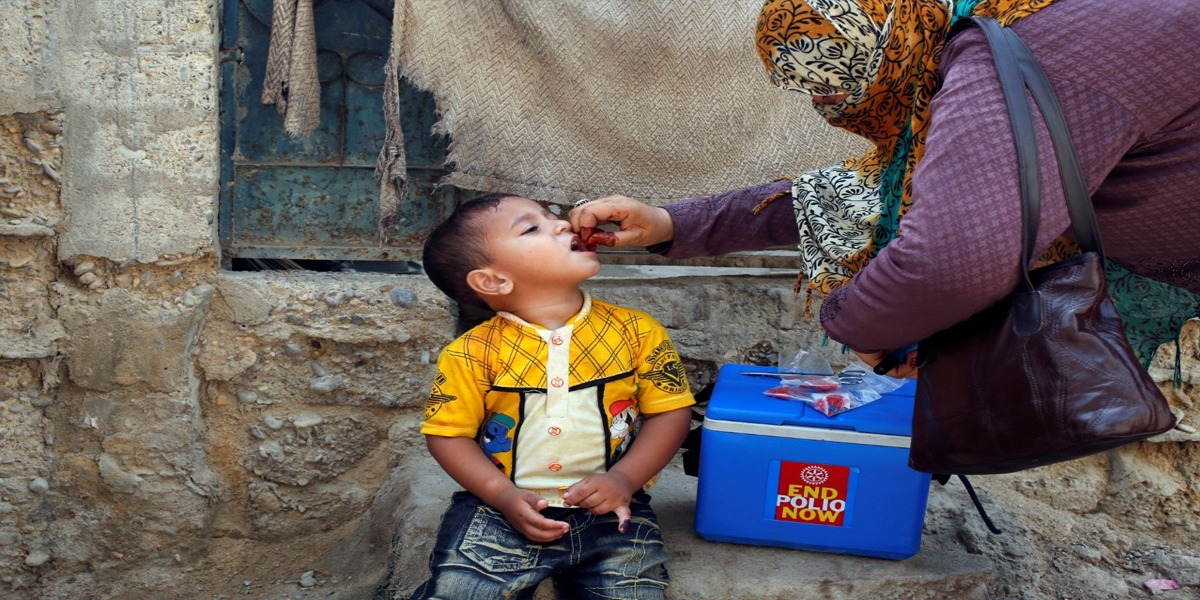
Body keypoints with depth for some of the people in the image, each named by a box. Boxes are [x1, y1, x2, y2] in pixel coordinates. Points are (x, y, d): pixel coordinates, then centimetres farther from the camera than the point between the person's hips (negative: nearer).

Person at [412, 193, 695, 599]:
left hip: (609, 510, 1)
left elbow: (671, 412, 0)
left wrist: (624, 479, -13)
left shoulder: (637, 332, -3)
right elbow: (448, 434, -3)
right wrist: (504, 496, -14)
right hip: (498, 512, -1)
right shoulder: (473, 352, -7)